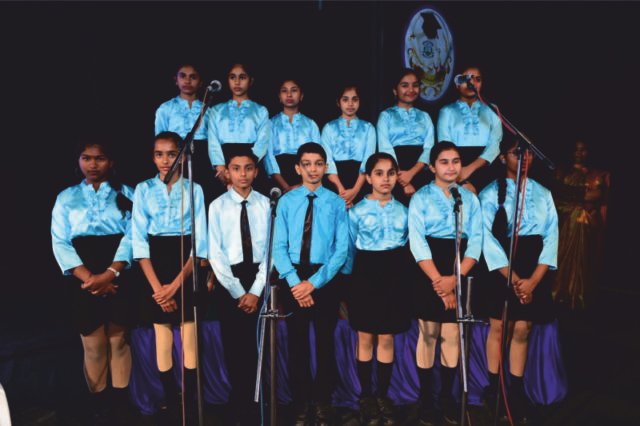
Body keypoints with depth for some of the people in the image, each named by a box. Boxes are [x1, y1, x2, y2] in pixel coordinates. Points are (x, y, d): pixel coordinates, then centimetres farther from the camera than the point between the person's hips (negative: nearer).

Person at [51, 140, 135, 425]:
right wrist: (89, 278, -14)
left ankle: (121, 402, 20)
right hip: (83, 281, 1)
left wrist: (109, 274, -18)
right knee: (93, 345, 6)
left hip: (119, 277, -1)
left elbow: (132, 236, -5)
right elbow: (60, 243, 0)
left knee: (119, 340, 8)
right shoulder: (66, 197, 9)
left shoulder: (126, 194, 5)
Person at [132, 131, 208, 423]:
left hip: (187, 269, -1)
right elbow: (139, 240, -4)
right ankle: (169, 401, 21)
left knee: (189, 340, 4)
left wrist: (176, 283, -14)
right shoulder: (143, 189, 2)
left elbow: (201, 241, -6)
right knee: (162, 340, 8)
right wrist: (157, 286, -13)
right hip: (155, 266, 1)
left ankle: (189, 401, 17)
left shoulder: (194, 189, -1)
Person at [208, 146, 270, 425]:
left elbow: (271, 249, -3)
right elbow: (215, 254, -7)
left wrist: (256, 290, -10)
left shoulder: (265, 204, -1)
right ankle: (239, 403, 27)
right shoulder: (217, 206, -4)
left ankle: (250, 402, 26)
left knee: (255, 344, 8)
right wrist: (239, 292, -10)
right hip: (228, 280, -1)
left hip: (259, 278, 1)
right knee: (233, 345, 8)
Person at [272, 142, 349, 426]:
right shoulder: (286, 202, 2)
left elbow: (342, 249, -6)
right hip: (292, 279, 1)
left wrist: (314, 282, -15)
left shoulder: (336, 203, -1)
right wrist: (295, 282, -15)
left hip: (325, 278, -1)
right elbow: (279, 247, -3)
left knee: (325, 343, 12)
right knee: (297, 344, 10)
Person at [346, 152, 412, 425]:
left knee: (387, 339, 8)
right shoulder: (357, 211, -2)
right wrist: (354, 276, 5)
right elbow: (349, 250, 4)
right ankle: (365, 396, 20)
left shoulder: (404, 211, 5)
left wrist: (402, 271, 7)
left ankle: (383, 395, 21)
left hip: (395, 275, 2)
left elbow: (408, 246, 12)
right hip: (366, 274, -2)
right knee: (365, 339, 6)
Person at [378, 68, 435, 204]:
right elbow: (385, 149, -2)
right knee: (403, 197, -27)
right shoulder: (386, 116, 12)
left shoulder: (424, 117, 22)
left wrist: (411, 173, -14)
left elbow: (429, 148, 7)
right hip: (395, 172, -2)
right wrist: (403, 182, -16)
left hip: (420, 171, 2)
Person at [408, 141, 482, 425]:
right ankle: (426, 397, 18)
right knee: (428, 335, 5)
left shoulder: (470, 198, 7)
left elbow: (475, 241, 0)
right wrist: (437, 280, -17)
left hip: (460, 276, 3)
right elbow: (417, 242, -9)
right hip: (428, 275, -2)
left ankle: (447, 396, 22)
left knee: (452, 336, 8)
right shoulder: (421, 197, -1)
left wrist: (454, 278, -13)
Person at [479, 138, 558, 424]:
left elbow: (551, 237, 1)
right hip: (502, 269, -2)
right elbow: (488, 239, -9)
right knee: (499, 328, 5)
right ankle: (493, 388, 21)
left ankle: (517, 392, 19)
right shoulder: (491, 193, -2)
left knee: (522, 331, 6)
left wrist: (533, 280, -11)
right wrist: (514, 279, -14)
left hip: (535, 270, 2)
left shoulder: (543, 193, 7)